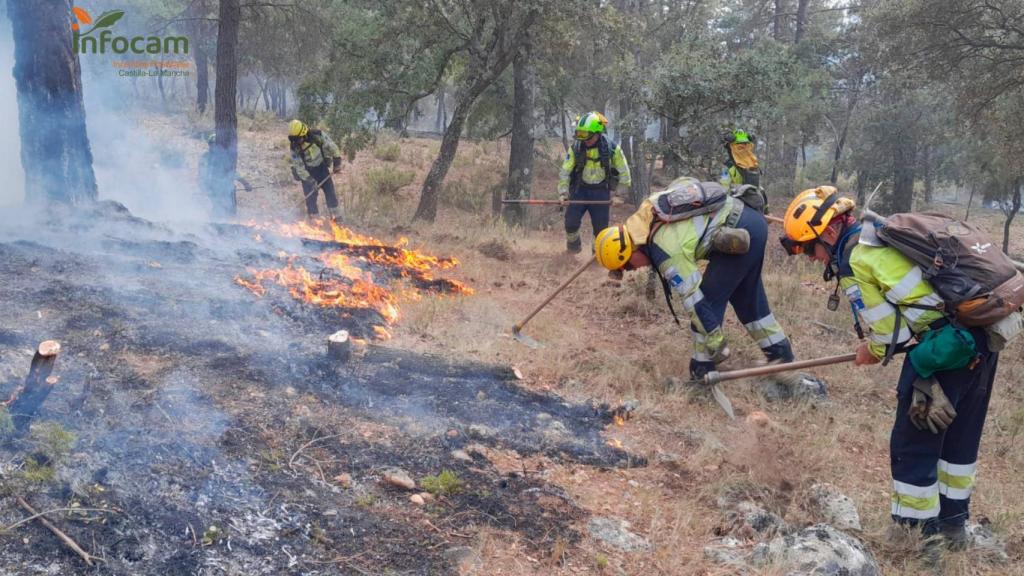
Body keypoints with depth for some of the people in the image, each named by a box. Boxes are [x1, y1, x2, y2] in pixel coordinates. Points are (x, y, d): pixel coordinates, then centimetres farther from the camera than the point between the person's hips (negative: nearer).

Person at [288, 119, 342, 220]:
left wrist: (337, 162, -8)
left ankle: (337, 218, 8)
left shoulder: (317, 136, -22)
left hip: (322, 167, 1)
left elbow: (332, 147, -9)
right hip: (308, 172, -1)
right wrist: (310, 180, -22)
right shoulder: (295, 148, -21)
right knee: (310, 196, -6)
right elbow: (299, 167, -18)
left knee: (330, 192, 0)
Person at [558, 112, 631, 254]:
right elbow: (565, 172, -4)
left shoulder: (612, 148, -12)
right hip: (579, 190, 0)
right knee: (571, 222, -10)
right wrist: (563, 191, -13)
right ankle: (573, 244, 21)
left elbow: (623, 172, 0)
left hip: (601, 192, 0)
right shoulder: (576, 148, -11)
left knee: (601, 228, 2)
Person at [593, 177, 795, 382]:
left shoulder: (667, 251, -22)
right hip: (752, 222, 10)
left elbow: (693, 300, -17)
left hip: (740, 232, -10)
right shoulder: (646, 215, 2)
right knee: (746, 296, 21)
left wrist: (715, 340, -9)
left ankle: (702, 370, 8)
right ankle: (780, 351, 34)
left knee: (709, 299, -1)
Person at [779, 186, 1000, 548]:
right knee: (960, 438, 21)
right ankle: (953, 524, 36)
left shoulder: (854, 259, -11)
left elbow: (888, 330, -10)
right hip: (982, 337, 10)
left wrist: (874, 351, 12)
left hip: (945, 349, -9)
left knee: (912, 445, 4)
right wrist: (878, 347, 19)